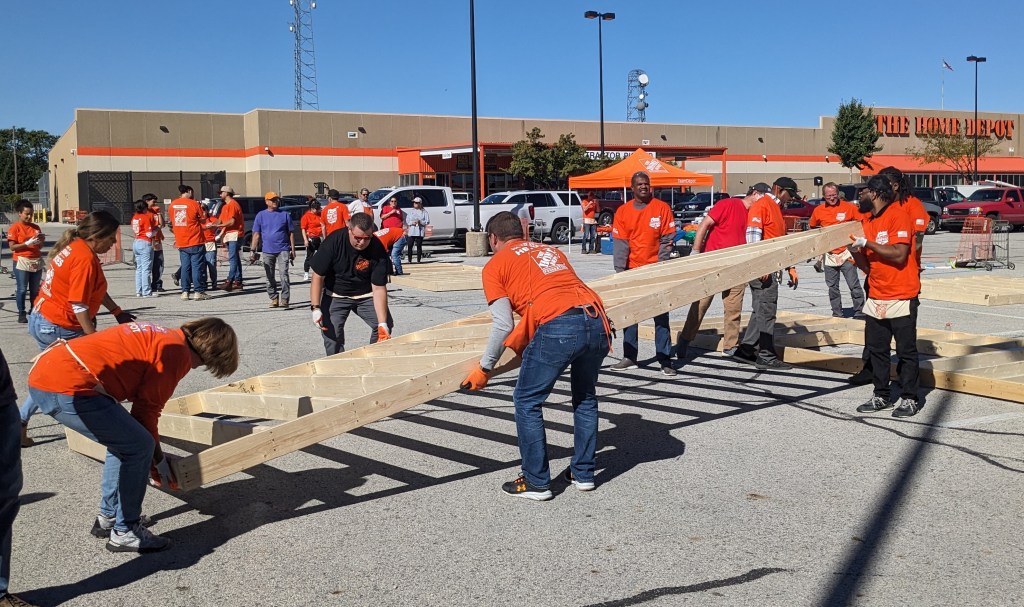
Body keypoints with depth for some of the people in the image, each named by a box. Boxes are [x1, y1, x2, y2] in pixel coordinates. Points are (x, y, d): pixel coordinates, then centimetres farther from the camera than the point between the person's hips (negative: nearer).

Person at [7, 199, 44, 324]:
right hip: (22, 262, -5)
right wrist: (28, 243, -19)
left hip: (36, 262, 5)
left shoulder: (35, 227, 12)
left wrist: (41, 241, -4)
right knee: (22, 289, -2)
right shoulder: (15, 227, -4)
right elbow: (12, 247, -11)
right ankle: (22, 314, 3)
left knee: (35, 289, 8)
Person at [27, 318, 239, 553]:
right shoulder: (177, 352, -8)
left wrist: (154, 454, 32)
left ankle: (108, 517, 32)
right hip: (68, 388, -10)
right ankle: (125, 532, 8)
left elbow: (143, 402, 27)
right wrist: (158, 459, 11)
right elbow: (147, 408, -4)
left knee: (123, 442, 22)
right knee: (139, 447, -2)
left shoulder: (162, 338, 21)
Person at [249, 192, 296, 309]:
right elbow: (256, 234, 5)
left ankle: (284, 299, -11)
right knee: (270, 277, 8)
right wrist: (254, 250, -3)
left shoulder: (285, 215, 6)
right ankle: (274, 299, 20)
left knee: (284, 275, -13)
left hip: (283, 250, -2)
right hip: (267, 251, 2)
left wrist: (293, 249, 4)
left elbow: (291, 233, 9)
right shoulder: (261, 215, 7)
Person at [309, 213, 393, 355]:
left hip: (365, 295, 1)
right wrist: (315, 308, -24)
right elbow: (317, 276, -17)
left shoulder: (378, 250, -23)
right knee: (331, 332, -15)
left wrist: (383, 324, -28)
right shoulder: (334, 241, -25)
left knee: (387, 325, -9)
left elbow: (379, 288, -21)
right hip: (335, 295, -1)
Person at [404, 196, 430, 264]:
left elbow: (427, 222, 0)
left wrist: (420, 221, -14)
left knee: (419, 246, 0)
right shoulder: (410, 211, 12)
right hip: (411, 231, 2)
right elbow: (407, 220, 8)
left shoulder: (424, 212, 5)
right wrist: (412, 222, -12)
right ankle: (409, 260, 1)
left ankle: (418, 260, 5)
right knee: (410, 246, -4)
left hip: (420, 231, -2)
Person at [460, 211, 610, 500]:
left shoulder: (495, 264, 15)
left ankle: (536, 482, 14)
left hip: (557, 327, -6)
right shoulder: (550, 250, 32)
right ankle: (584, 473, 32)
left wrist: (484, 368, 16)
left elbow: (503, 325, 6)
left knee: (527, 403, 11)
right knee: (585, 398, 25)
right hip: (598, 321, 6)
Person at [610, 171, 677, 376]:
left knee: (661, 316, 1)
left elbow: (666, 239, -3)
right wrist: (620, 271, -10)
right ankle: (629, 357, 16)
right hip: (632, 270, 2)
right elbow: (619, 243, -2)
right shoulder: (623, 211, 3)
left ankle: (665, 360, 4)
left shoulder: (662, 208, -3)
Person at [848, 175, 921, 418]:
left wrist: (867, 243, -19)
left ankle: (909, 398, 11)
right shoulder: (868, 223, 12)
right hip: (876, 297, 8)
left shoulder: (898, 215, -12)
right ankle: (881, 396, 20)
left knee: (906, 351, 2)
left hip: (901, 298, -8)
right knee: (876, 349, 10)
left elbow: (899, 254, -22)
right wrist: (856, 251, -7)